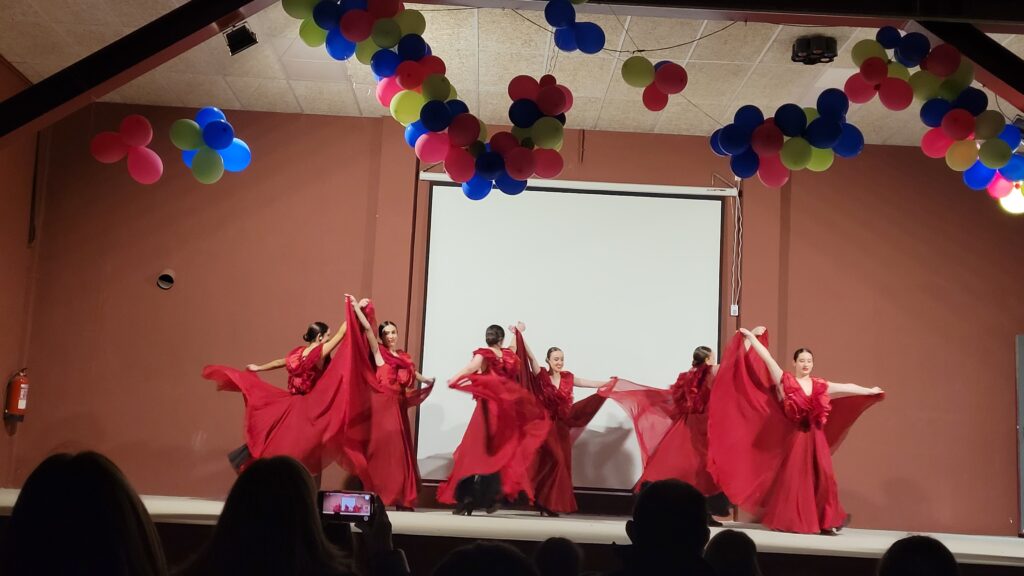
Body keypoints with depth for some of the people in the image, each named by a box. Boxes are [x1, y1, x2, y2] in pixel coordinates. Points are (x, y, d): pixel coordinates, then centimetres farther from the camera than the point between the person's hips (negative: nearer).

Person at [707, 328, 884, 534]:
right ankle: (789, 522, 9)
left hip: (815, 438, 3)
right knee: (793, 478, 0)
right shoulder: (786, 382, -2)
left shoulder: (819, 385, 9)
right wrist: (751, 338, -8)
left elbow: (847, 388, 17)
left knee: (823, 477, 0)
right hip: (795, 437, -3)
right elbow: (767, 359, -5)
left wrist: (869, 391, 21)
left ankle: (825, 522, 8)